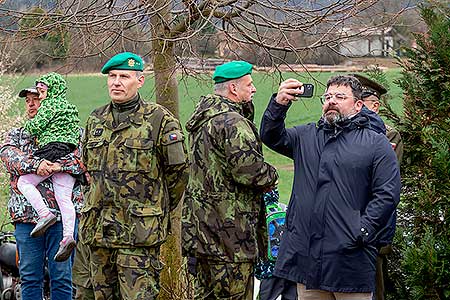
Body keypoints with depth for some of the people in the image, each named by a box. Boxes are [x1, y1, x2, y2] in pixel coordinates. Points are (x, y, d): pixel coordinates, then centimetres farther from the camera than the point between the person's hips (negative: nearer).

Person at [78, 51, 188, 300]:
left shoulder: (160, 120, -4)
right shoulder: (95, 120, 13)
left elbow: (178, 171, 1)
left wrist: (157, 209, 9)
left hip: (139, 232, -6)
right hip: (97, 230, 6)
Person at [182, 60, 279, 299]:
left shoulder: (202, 120, 16)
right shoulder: (232, 123, -16)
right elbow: (248, 169, -23)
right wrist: (270, 176, -3)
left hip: (199, 226, 10)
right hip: (230, 230, -10)